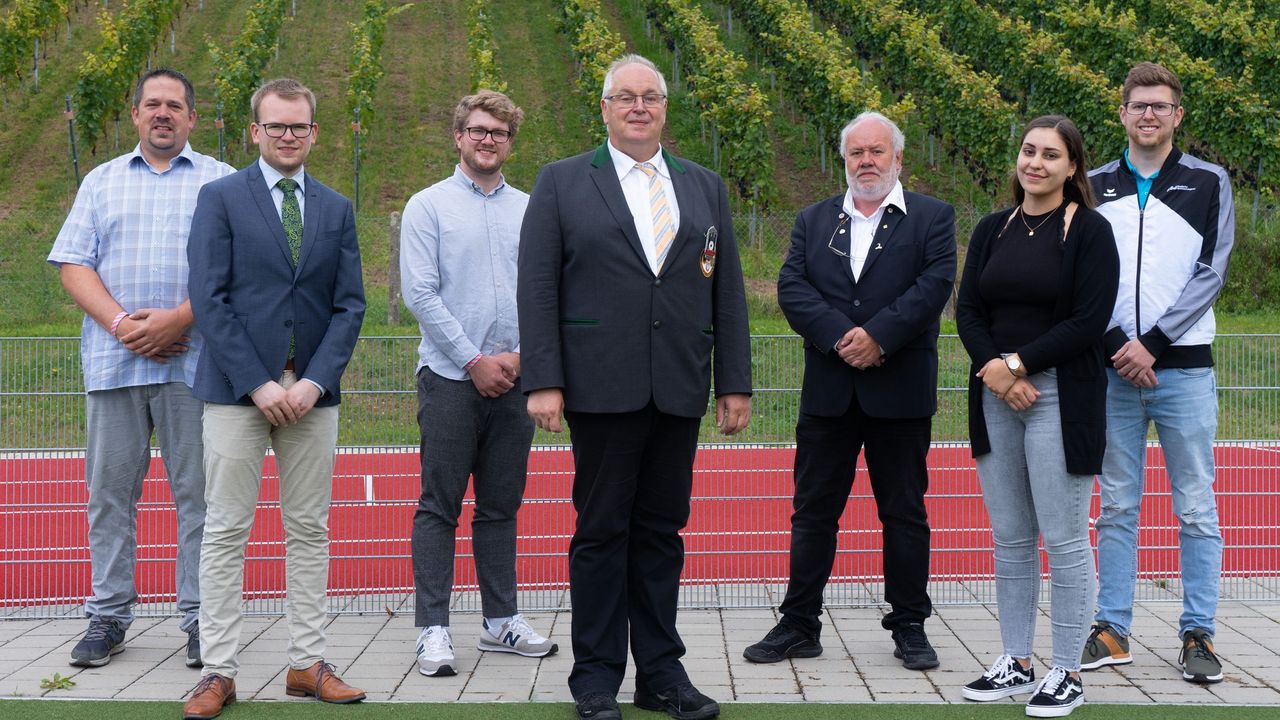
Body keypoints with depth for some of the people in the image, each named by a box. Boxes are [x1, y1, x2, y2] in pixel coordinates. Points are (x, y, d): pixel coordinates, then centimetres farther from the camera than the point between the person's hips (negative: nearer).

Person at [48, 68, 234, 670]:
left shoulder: (221, 182, 9)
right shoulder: (102, 181, 17)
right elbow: (73, 265, 8)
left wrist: (177, 319, -13)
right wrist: (120, 322, -9)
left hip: (194, 362, -2)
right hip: (113, 363, 3)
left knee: (198, 492, -1)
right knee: (110, 489, 4)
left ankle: (200, 617, 5)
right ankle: (108, 616, 12)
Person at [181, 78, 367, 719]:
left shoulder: (336, 209, 12)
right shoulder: (221, 198, 2)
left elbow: (350, 305, 7)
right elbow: (209, 299, -6)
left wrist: (314, 381, -8)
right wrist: (257, 384, -13)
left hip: (311, 390, 3)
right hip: (236, 388, -3)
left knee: (310, 529, 6)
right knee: (227, 529, -1)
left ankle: (307, 664, 12)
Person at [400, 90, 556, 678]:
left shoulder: (530, 210, 11)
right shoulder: (428, 206, 0)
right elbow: (420, 293, -7)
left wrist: (521, 354, -6)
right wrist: (475, 361, -10)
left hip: (513, 379, 4)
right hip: (451, 378, -4)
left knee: (502, 505, 11)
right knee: (439, 506, -1)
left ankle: (501, 620, 19)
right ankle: (434, 629, 3)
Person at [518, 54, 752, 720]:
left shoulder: (705, 187, 14)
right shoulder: (562, 183, 5)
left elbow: (727, 291, 12)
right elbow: (537, 289, -1)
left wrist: (735, 382, 6)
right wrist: (543, 382, -10)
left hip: (679, 390, 3)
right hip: (602, 386, -3)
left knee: (662, 531, 8)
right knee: (601, 532, 2)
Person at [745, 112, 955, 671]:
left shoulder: (932, 217, 4)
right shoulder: (812, 221, 12)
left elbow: (935, 283, -10)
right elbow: (792, 288, -1)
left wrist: (877, 335, -19)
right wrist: (840, 337, -16)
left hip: (901, 390, -2)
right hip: (828, 389, 2)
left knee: (905, 513, 6)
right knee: (813, 510, 6)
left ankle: (910, 628, 16)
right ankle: (799, 625, 14)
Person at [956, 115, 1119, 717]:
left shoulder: (1089, 231, -3)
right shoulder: (992, 230, 13)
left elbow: (1089, 321, -10)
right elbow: (967, 310, 8)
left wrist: (1019, 363, -13)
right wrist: (991, 369, -10)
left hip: (1061, 397, -5)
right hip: (995, 396, 5)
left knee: (1064, 540, -2)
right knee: (1010, 539, 9)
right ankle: (1016, 662, 18)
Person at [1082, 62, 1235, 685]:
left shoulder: (1208, 183, 4)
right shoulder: (1094, 188, 9)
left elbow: (1210, 273, -4)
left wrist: (1151, 342, -12)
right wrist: (1116, 345, -9)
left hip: (1182, 368, -2)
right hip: (1113, 369, 2)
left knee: (1196, 508, 2)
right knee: (1117, 506, 7)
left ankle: (1198, 633, 9)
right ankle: (1113, 631, 14)